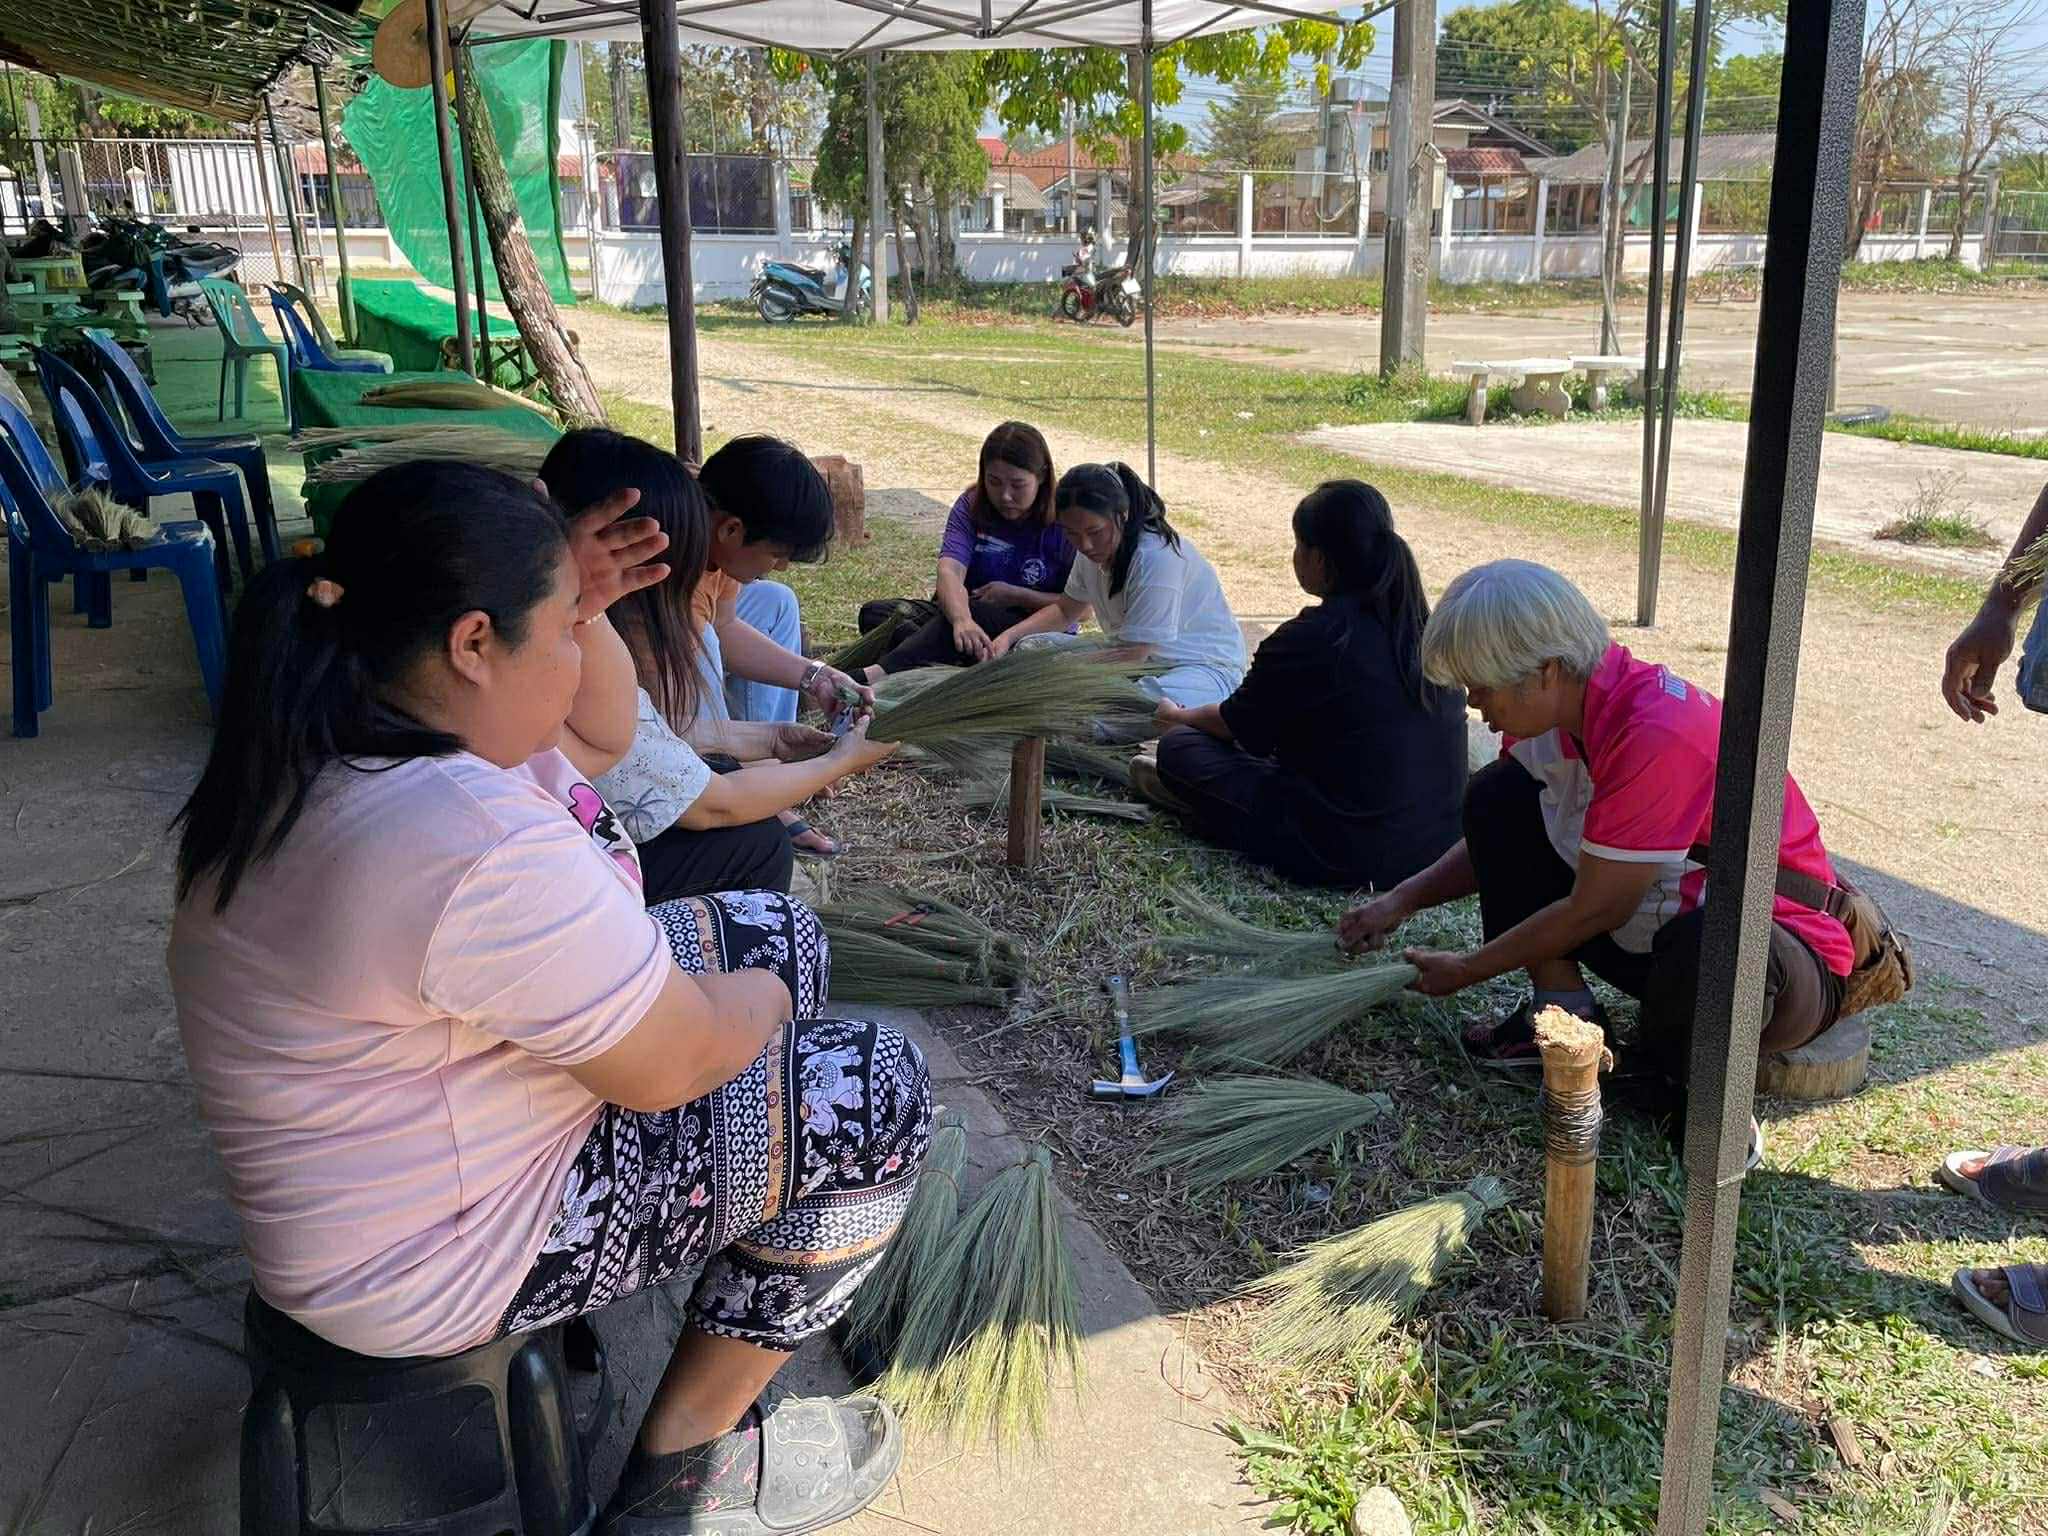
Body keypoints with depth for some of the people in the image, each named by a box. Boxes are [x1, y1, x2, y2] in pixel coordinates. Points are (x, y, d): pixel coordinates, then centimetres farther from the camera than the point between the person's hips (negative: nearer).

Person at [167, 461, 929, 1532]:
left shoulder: (334, 734, -3)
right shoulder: (475, 844, -35)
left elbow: (600, 735, 11)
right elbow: (674, 1063, -24)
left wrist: (583, 608, -7)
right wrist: (758, 999, -3)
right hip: (445, 1251, -9)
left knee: (779, 932, 12)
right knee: (877, 1093, -5)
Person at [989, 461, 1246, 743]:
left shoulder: (1157, 557, -26)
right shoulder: (1095, 548, 1)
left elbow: (1130, 657, -25)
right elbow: (1066, 611, 20)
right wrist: (1008, 637, 4)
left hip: (1205, 668, -9)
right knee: (1031, 647, -6)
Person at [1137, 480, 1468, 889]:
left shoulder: (1308, 640, -18)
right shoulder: (1423, 626, 3)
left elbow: (1238, 723, 1)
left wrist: (1178, 717, 24)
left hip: (1351, 855, -7)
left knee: (1179, 748, 1)